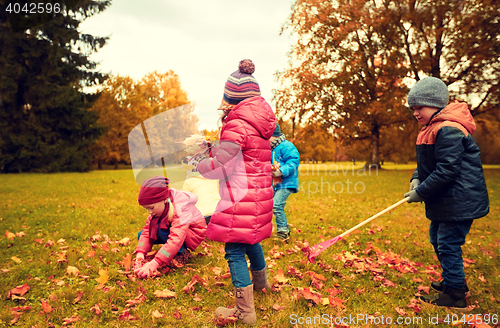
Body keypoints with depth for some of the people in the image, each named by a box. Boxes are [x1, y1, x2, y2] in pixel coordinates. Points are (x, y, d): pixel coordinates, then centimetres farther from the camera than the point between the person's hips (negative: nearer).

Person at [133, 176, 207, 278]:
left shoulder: (180, 209, -35)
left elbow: (176, 240, -44)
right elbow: (146, 230, -10)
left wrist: (153, 264, -50)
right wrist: (140, 253, -27)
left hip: (193, 235, -9)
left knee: (162, 228, -34)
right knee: (141, 235, -6)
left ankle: (182, 253, -15)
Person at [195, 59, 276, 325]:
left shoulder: (237, 125, -18)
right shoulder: (259, 122, 8)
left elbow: (218, 167, -18)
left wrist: (199, 164, 2)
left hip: (241, 197, -9)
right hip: (259, 193, 9)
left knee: (235, 250, -1)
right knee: (251, 239, 27)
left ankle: (245, 311, 7)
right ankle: (260, 281, 49)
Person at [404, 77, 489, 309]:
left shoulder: (448, 131, -22)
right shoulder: (433, 129, 11)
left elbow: (447, 171, -26)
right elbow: (427, 164, 18)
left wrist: (421, 192, -19)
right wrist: (417, 179, -1)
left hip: (459, 200, -11)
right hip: (445, 201, 11)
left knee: (448, 244, -4)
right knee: (437, 238, 20)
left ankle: (454, 296, 10)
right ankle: (454, 282, 37)